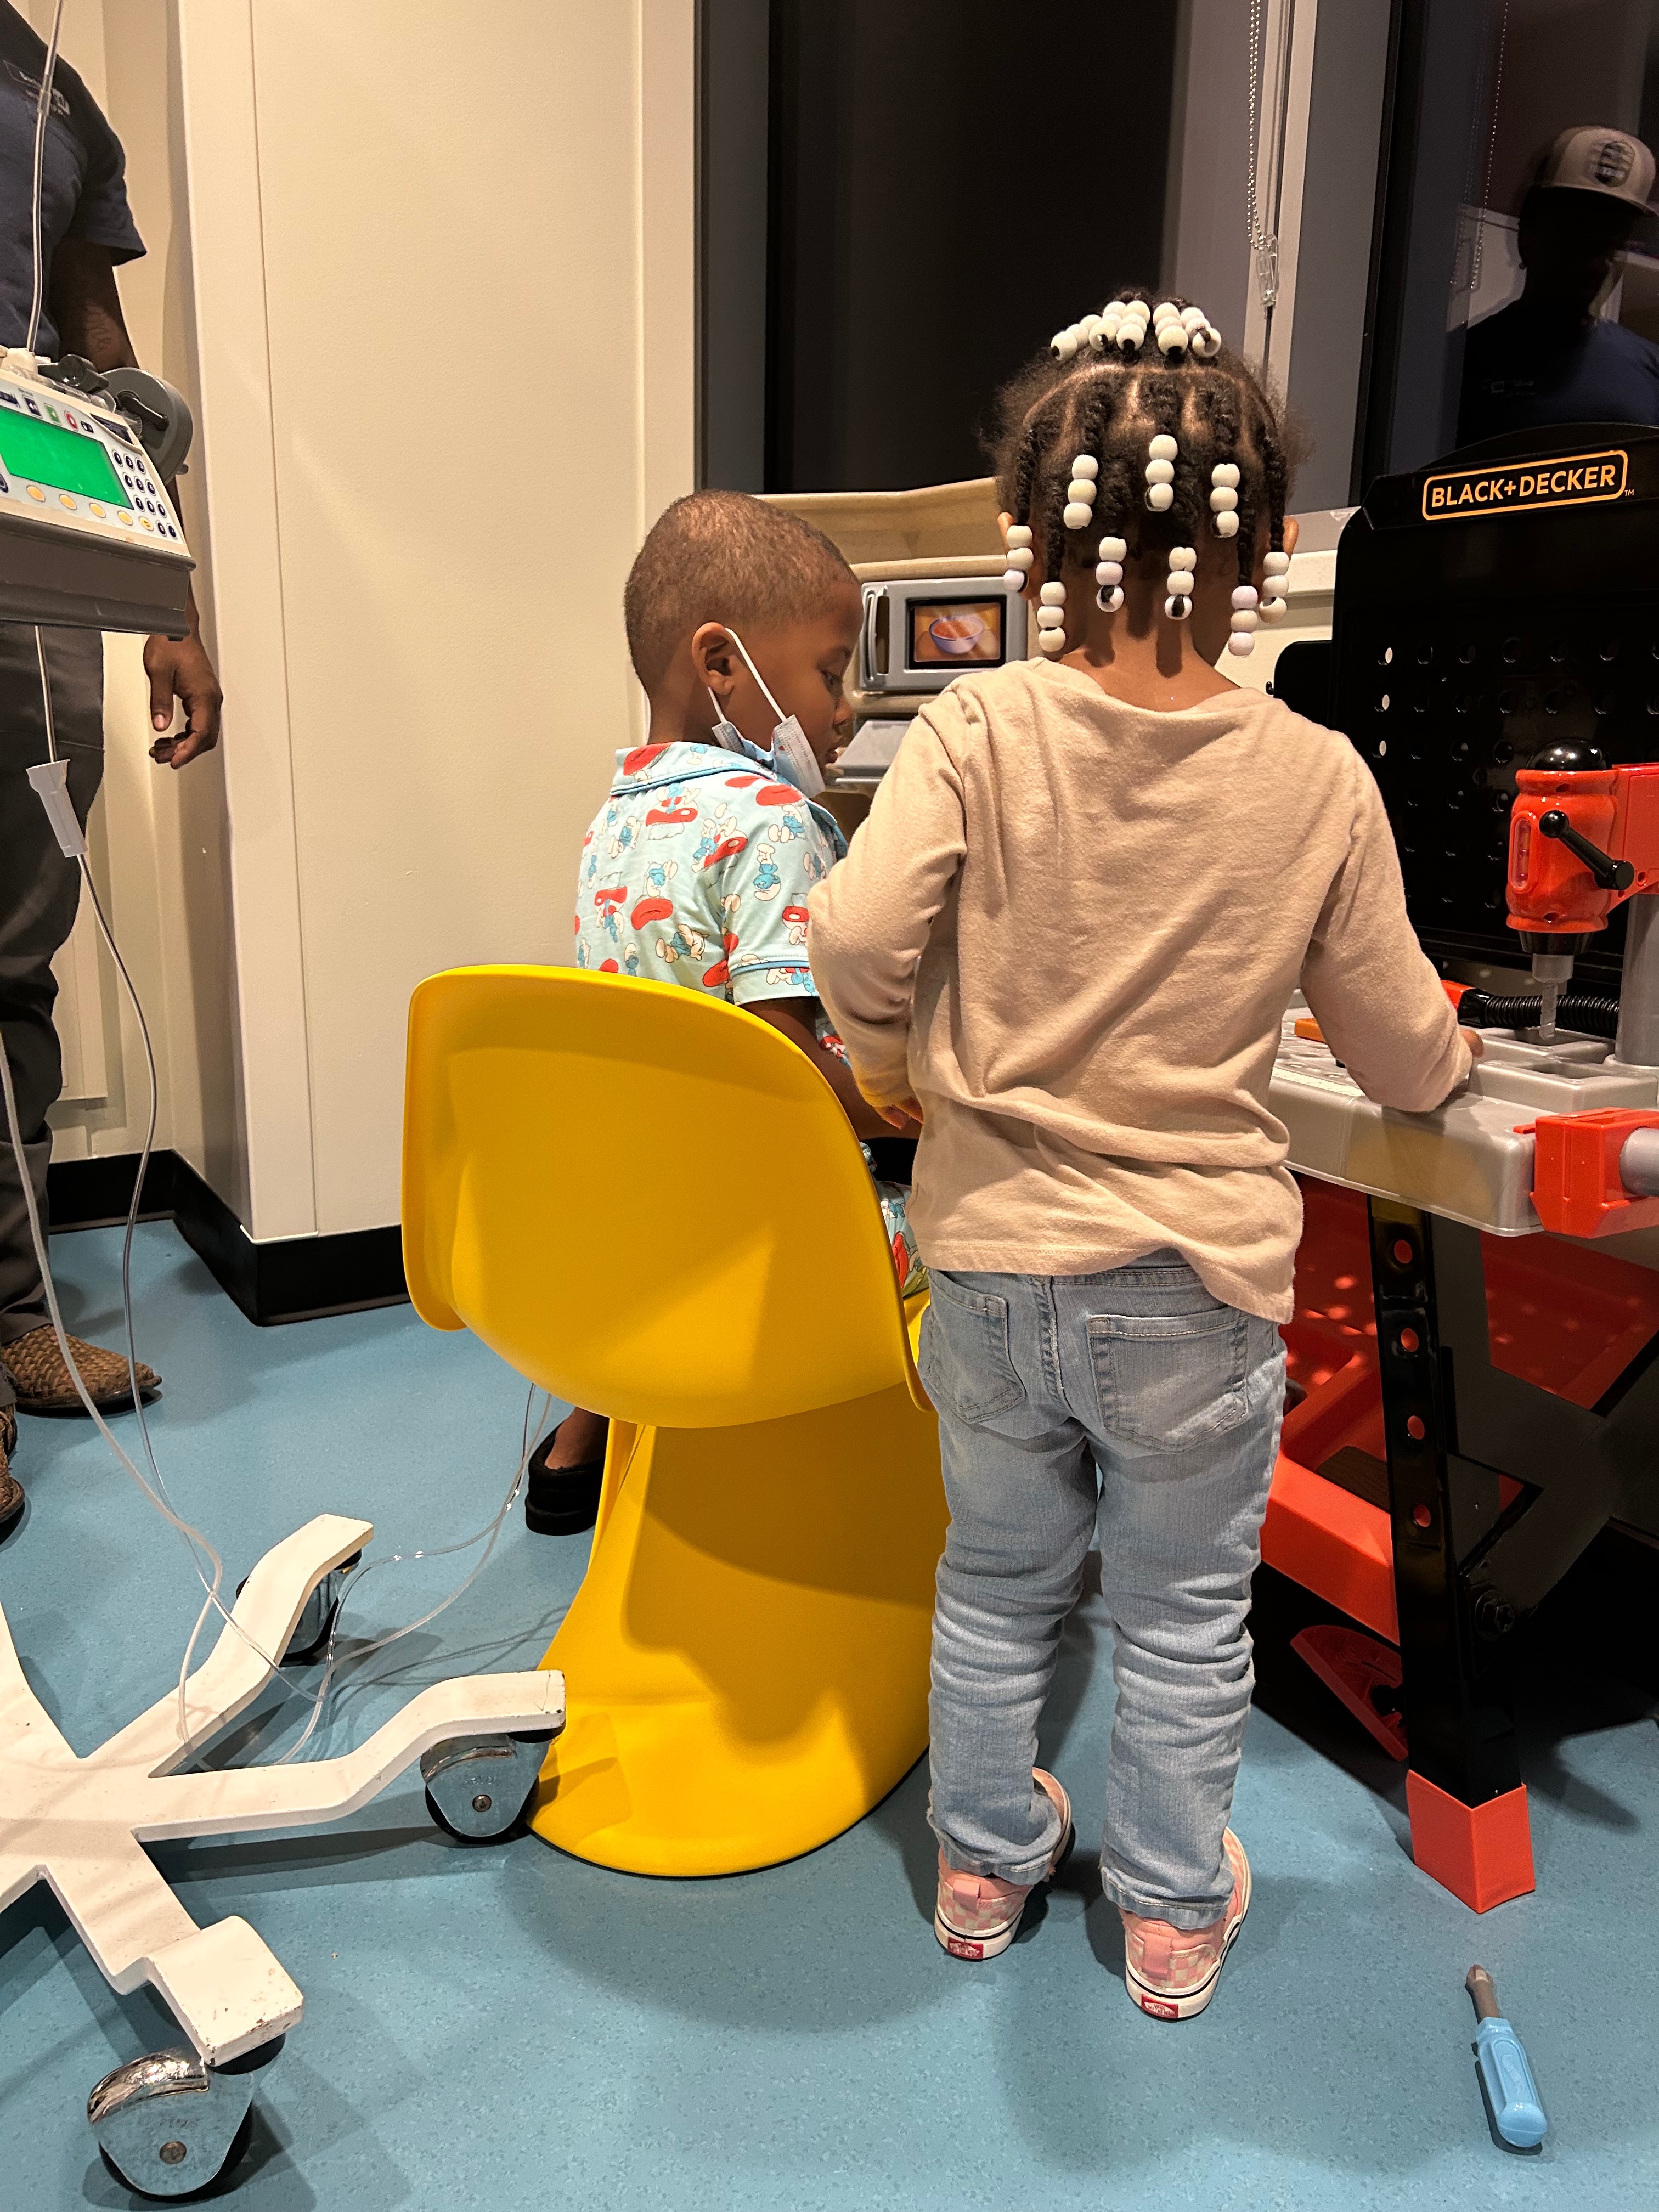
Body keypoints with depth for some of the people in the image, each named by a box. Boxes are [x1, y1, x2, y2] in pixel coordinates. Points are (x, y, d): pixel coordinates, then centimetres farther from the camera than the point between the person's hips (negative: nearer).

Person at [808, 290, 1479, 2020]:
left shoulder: (975, 731, -11)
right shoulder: (1318, 780, -8)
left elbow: (856, 939, -23)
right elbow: (1402, 1060, -2)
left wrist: (890, 1064, -1)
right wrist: (1441, 1049, 22)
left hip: (992, 1254, 1)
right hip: (1198, 1286, 0)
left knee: (997, 1580, 22)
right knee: (1184, 1613, 20)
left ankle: (985, 1860, 44)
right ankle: (1174, 1910, 41)